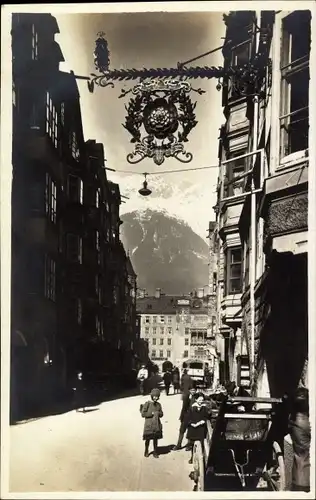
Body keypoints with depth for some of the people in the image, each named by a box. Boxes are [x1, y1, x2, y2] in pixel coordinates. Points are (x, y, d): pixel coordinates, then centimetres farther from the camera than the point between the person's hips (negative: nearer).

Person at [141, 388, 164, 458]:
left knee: (155, 439, 8)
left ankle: (155, 452, 21)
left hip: (157, 425, 4)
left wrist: (158, 413, -11)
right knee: (148, 439, 6)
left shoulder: (158, 404, 6)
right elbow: (143, 414, -12)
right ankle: (146, 451, 26)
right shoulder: (147, 404, -9)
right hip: (149, 425, -4)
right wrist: (152, 413, -17)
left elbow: (161, 414, 10)